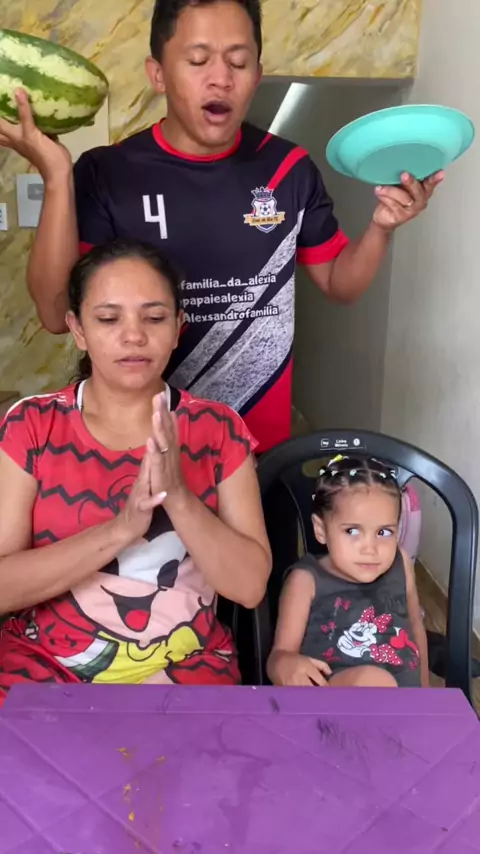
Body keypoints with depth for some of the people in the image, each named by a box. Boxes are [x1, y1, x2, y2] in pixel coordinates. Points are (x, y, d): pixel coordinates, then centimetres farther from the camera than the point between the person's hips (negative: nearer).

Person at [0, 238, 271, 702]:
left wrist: (177, 496, -22)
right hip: (44, 663, 0)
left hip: (185, 666, 0)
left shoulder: (217, 428, -1)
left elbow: (250, 585, -7)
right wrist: (120, 527, -23)